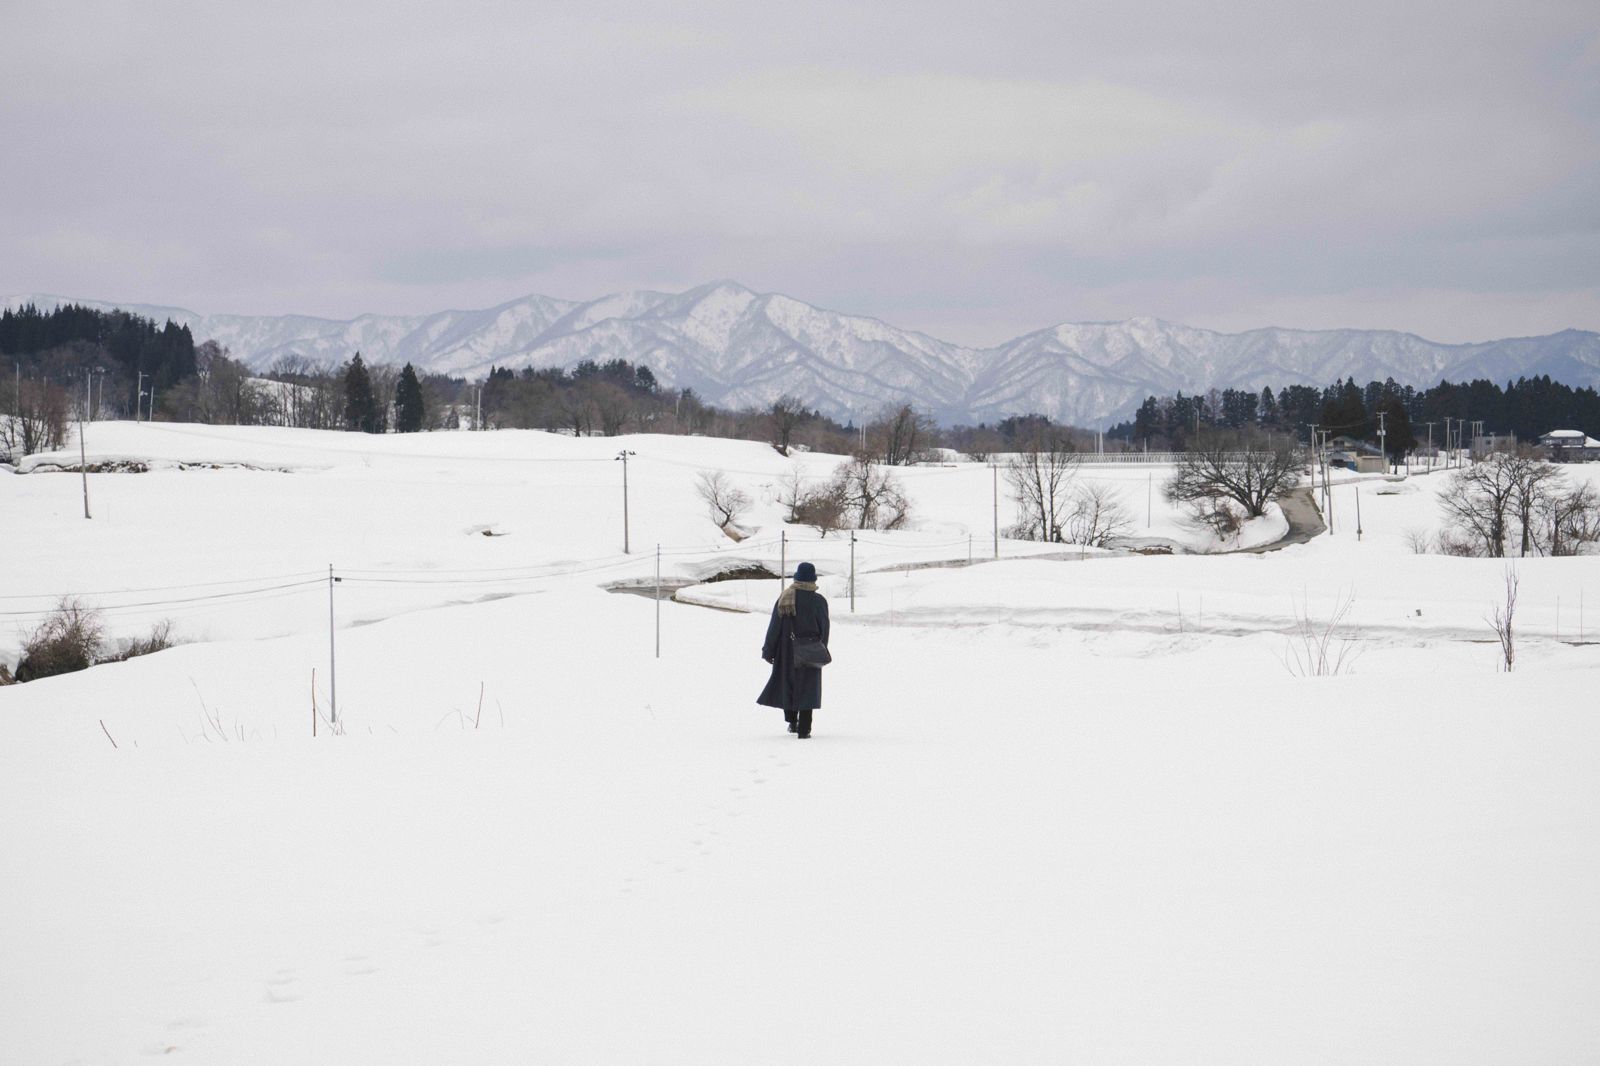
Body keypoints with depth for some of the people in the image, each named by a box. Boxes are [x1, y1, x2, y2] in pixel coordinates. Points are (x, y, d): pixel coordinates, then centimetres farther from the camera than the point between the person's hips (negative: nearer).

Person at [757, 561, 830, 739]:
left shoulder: (784, 598, -2)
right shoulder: (819, 601, -9)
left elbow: (774, 627, -1)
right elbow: (824, 629, -4)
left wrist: (768, 650, 5)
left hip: (787, 650, 2)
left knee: (788, 684, 19)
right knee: (807, 688, 2)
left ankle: (792, 722, 28)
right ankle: (803, 729, -3)